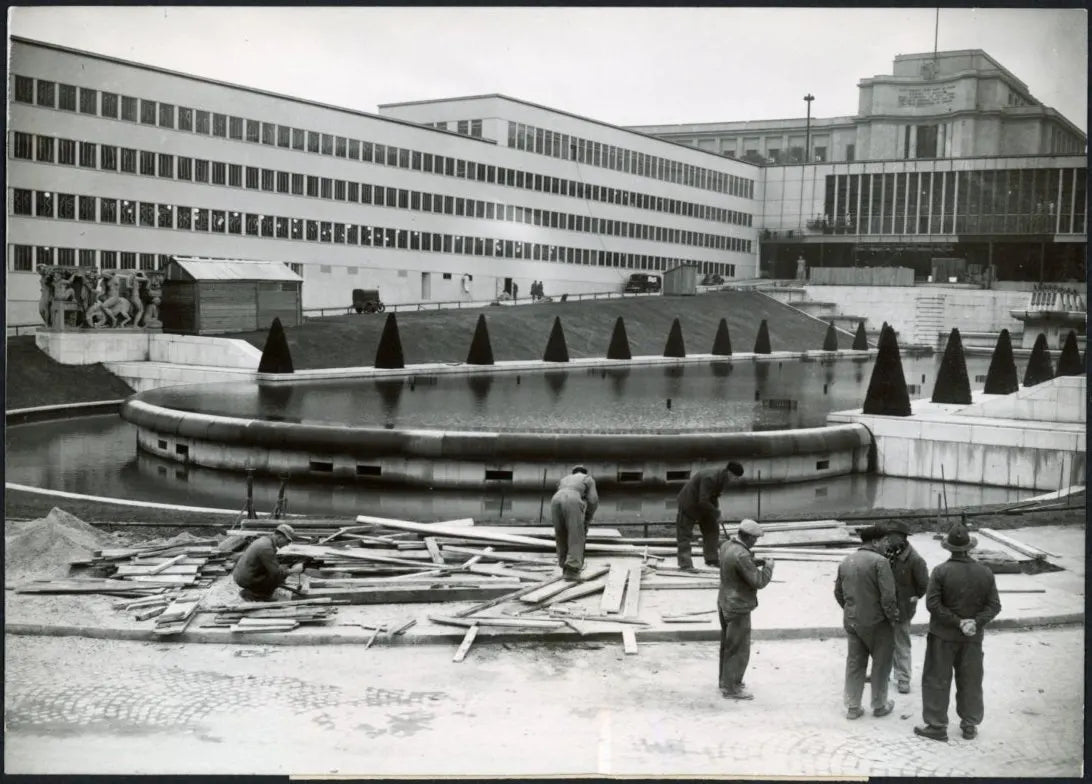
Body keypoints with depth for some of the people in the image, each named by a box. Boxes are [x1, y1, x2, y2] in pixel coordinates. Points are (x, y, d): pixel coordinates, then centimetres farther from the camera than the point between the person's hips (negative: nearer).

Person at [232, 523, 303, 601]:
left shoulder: (264, 540, 7)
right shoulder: (267, 548, -23)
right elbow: (276, 573, -21)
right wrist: (294, 570, -8)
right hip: (246, 580, -10)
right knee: (281, 575, -8)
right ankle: (251, 594, -2)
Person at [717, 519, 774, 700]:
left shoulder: (726, 545, 1)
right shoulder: (741, 555, -28)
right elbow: (758, 582, -23)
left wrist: (756, 562, 8)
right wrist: (769, 566, -7)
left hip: (725, 603, 10)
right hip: (738, 607, -10)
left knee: (727, 644, 22)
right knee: (739, 649, 2)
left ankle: (725, 681, 36)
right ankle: (731, 688, 11)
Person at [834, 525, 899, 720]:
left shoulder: (846, 561, 5)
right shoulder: (879, 561, -18)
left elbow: (838, 592, 13)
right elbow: (888, 596, -20)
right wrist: (893, 617, -7)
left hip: (851, 621, 6)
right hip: (876, 622, -6)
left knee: (854, 663, 14)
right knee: (881, 663, 12)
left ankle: (852, 707, 19)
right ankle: (879, 705, 22)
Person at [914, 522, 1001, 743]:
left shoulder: (941, 572, -15)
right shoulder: (985, 573, -3)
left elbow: (932, 604, -19)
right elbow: (994, 605, -4)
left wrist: (957, 622, -14)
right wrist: (975, 622, -12)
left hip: (943, 636, -3)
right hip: (973, 637, 3)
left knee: (937, 681, 7)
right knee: (970, 681, 15)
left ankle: (937, 726, 11)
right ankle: (970, 725, 23)